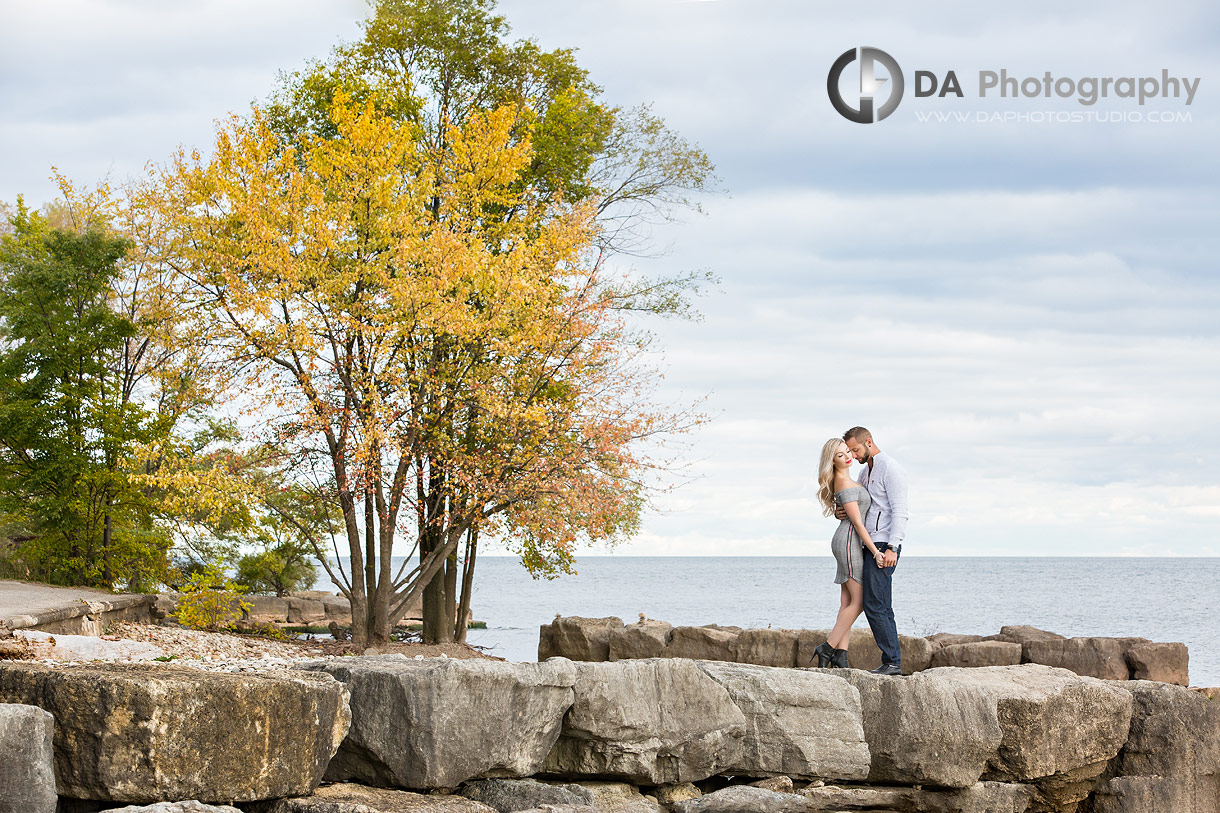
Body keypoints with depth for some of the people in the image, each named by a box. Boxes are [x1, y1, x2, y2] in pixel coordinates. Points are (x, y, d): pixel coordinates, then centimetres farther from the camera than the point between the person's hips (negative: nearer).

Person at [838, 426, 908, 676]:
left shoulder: (890, 468, -11)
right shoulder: (865, 472, 19)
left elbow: (899, 511, -17)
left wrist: (891, 548, -25)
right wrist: (838, 512, 0)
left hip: (884, 547, -10)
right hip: (873, 547, 10)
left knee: (874, 605, -13)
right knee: (882, 608, 8)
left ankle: (892, 661, -12)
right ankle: (891, 663, 8)